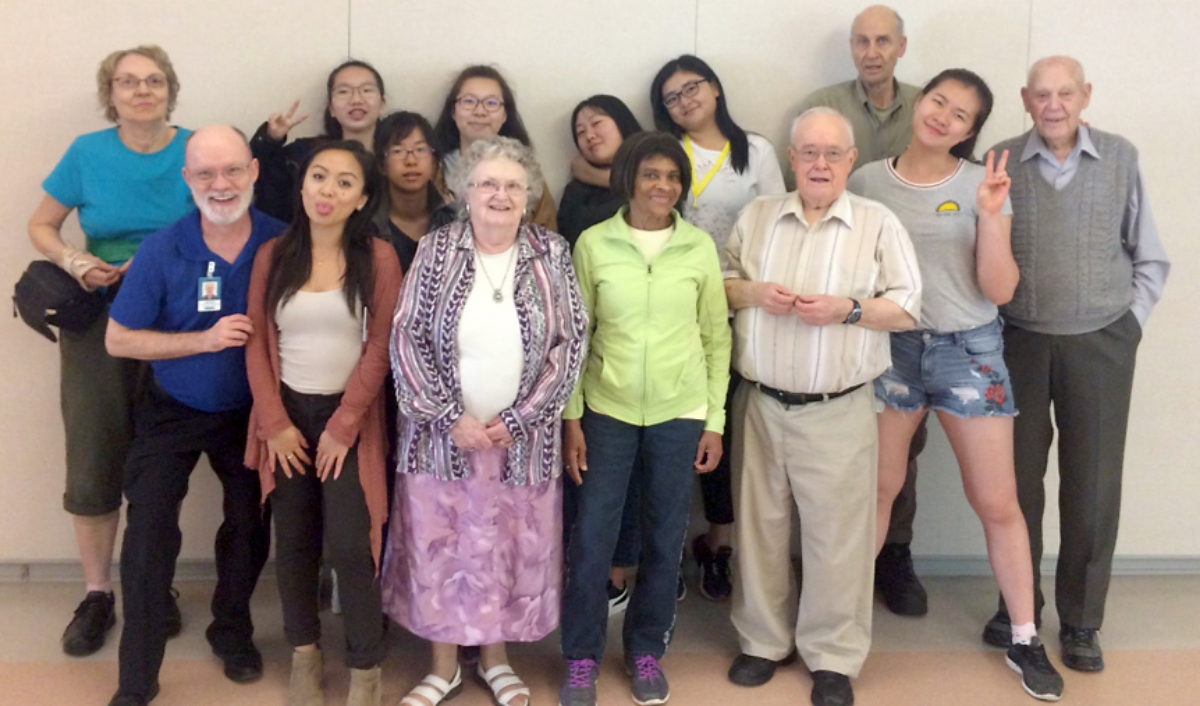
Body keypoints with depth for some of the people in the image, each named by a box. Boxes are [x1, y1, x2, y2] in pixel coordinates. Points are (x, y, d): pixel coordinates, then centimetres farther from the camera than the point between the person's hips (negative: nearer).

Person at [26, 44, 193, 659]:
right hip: (99, 320, 0)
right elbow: (41, 226, 8)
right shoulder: (88, 153, 0)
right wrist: (73, 261, -11)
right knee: (94, 461, 0)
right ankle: (96, 593, 16)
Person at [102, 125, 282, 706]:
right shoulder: (161, 251, -18)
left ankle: (232, 631, 40)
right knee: (149, 533, -8)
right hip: (173, 413, -2)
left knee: (250, 528, 14)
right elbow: (118, 340, -13)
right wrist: (203, 339, -24)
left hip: (250, 412, 2)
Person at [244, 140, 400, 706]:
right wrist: (275, 423, -7)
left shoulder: (378, 258, -5)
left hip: (347, 416, -3)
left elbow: (379, 348, -7)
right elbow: (257, 343, 2)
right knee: (293, 542, 7)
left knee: (349, 545, -7)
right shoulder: (273, 255, 4)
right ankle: (304, 651, 26)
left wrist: (343, 426, -11)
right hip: (286, 414, 3)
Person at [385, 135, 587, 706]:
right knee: (437, 545, 8)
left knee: (514, 548, 10)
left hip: (522, 438, 1)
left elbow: (571, 343, -4)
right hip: (443, 431, 0)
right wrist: (450, 417, -14)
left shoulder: (551, 253, -1)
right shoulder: (435, 249, -2)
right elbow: (407, 338, -6)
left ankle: (495, 657, 32)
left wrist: (518, 419, -11)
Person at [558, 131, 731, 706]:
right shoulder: (593, 244, -3)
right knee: (591, 537, 2)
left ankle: (646, 650, 29)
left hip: (680, 412, 1)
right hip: (607, 409, -1)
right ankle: (581, 657, 20)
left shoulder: (699, 247, 0)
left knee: (664, 538, 10)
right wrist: (571, 418, -3)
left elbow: (716, 336, 5)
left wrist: (715, 420, 2)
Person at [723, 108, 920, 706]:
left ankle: (834, 657, 17)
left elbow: (907, 309, -2)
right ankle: (763, 640, 27)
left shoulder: (878, 224, 1)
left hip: (839, 411, -2)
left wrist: (848, 310, -17)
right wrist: (753, 292, -9)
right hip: (760, 404, 3)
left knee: (836, 533, 2)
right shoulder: (756, 216, 9)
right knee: (760, 523, 11)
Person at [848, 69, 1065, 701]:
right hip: (889, 347, 1)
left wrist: (990, 217, -19)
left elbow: (1000, 289, -8)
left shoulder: (981, 184, -3)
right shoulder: (866, 182, 0)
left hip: (969, 351, -1)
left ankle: (1025, 640, 19)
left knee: (997, 503, 4)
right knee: (876, 488, 8)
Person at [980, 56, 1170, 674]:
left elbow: (1149, 258, 7)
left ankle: (1081, 622, 19)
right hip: (1019, 343, 0)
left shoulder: (1120, 158, -1)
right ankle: (1018, 604, 27)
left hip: (1100, 345, 0)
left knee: (1093, 488, 4)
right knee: (1018, 480, 10)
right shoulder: (1001, 163, -2)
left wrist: (1129, 323, 0)